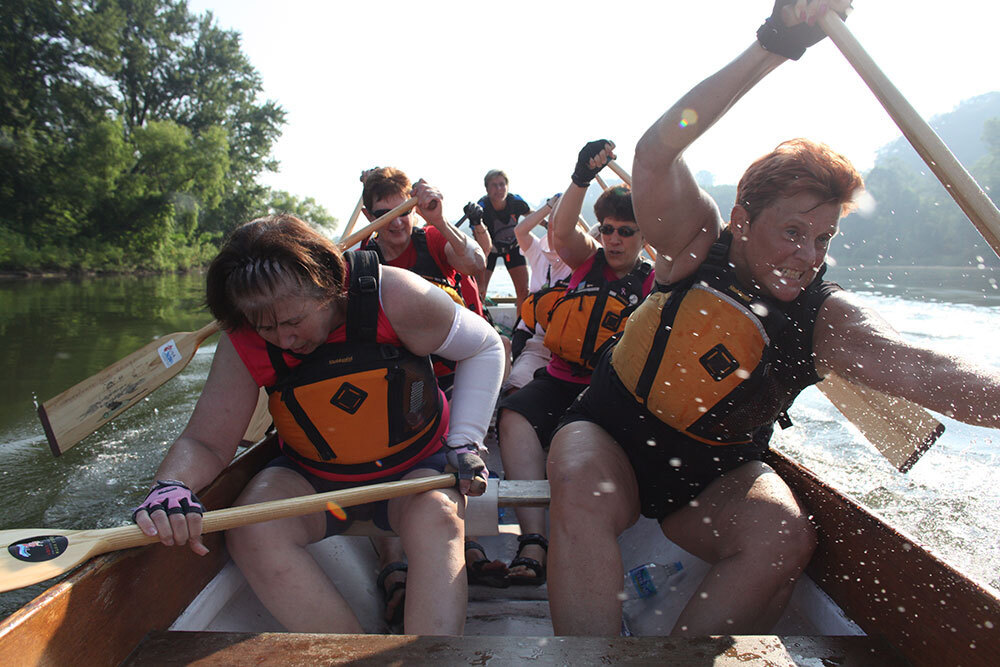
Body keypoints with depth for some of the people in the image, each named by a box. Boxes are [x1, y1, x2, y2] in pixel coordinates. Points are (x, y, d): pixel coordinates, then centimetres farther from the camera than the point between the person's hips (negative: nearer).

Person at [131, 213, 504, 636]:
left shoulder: (391, 296, -22)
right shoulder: (243, 347, -14)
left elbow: (484, 348, -9)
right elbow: (205, 442, -10)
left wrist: (464, 441, -13)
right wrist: (173, 485, -34)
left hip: (416, 466, -2)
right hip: (314, 478, 3)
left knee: (437, 520, -34)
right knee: (251, 529, -27)